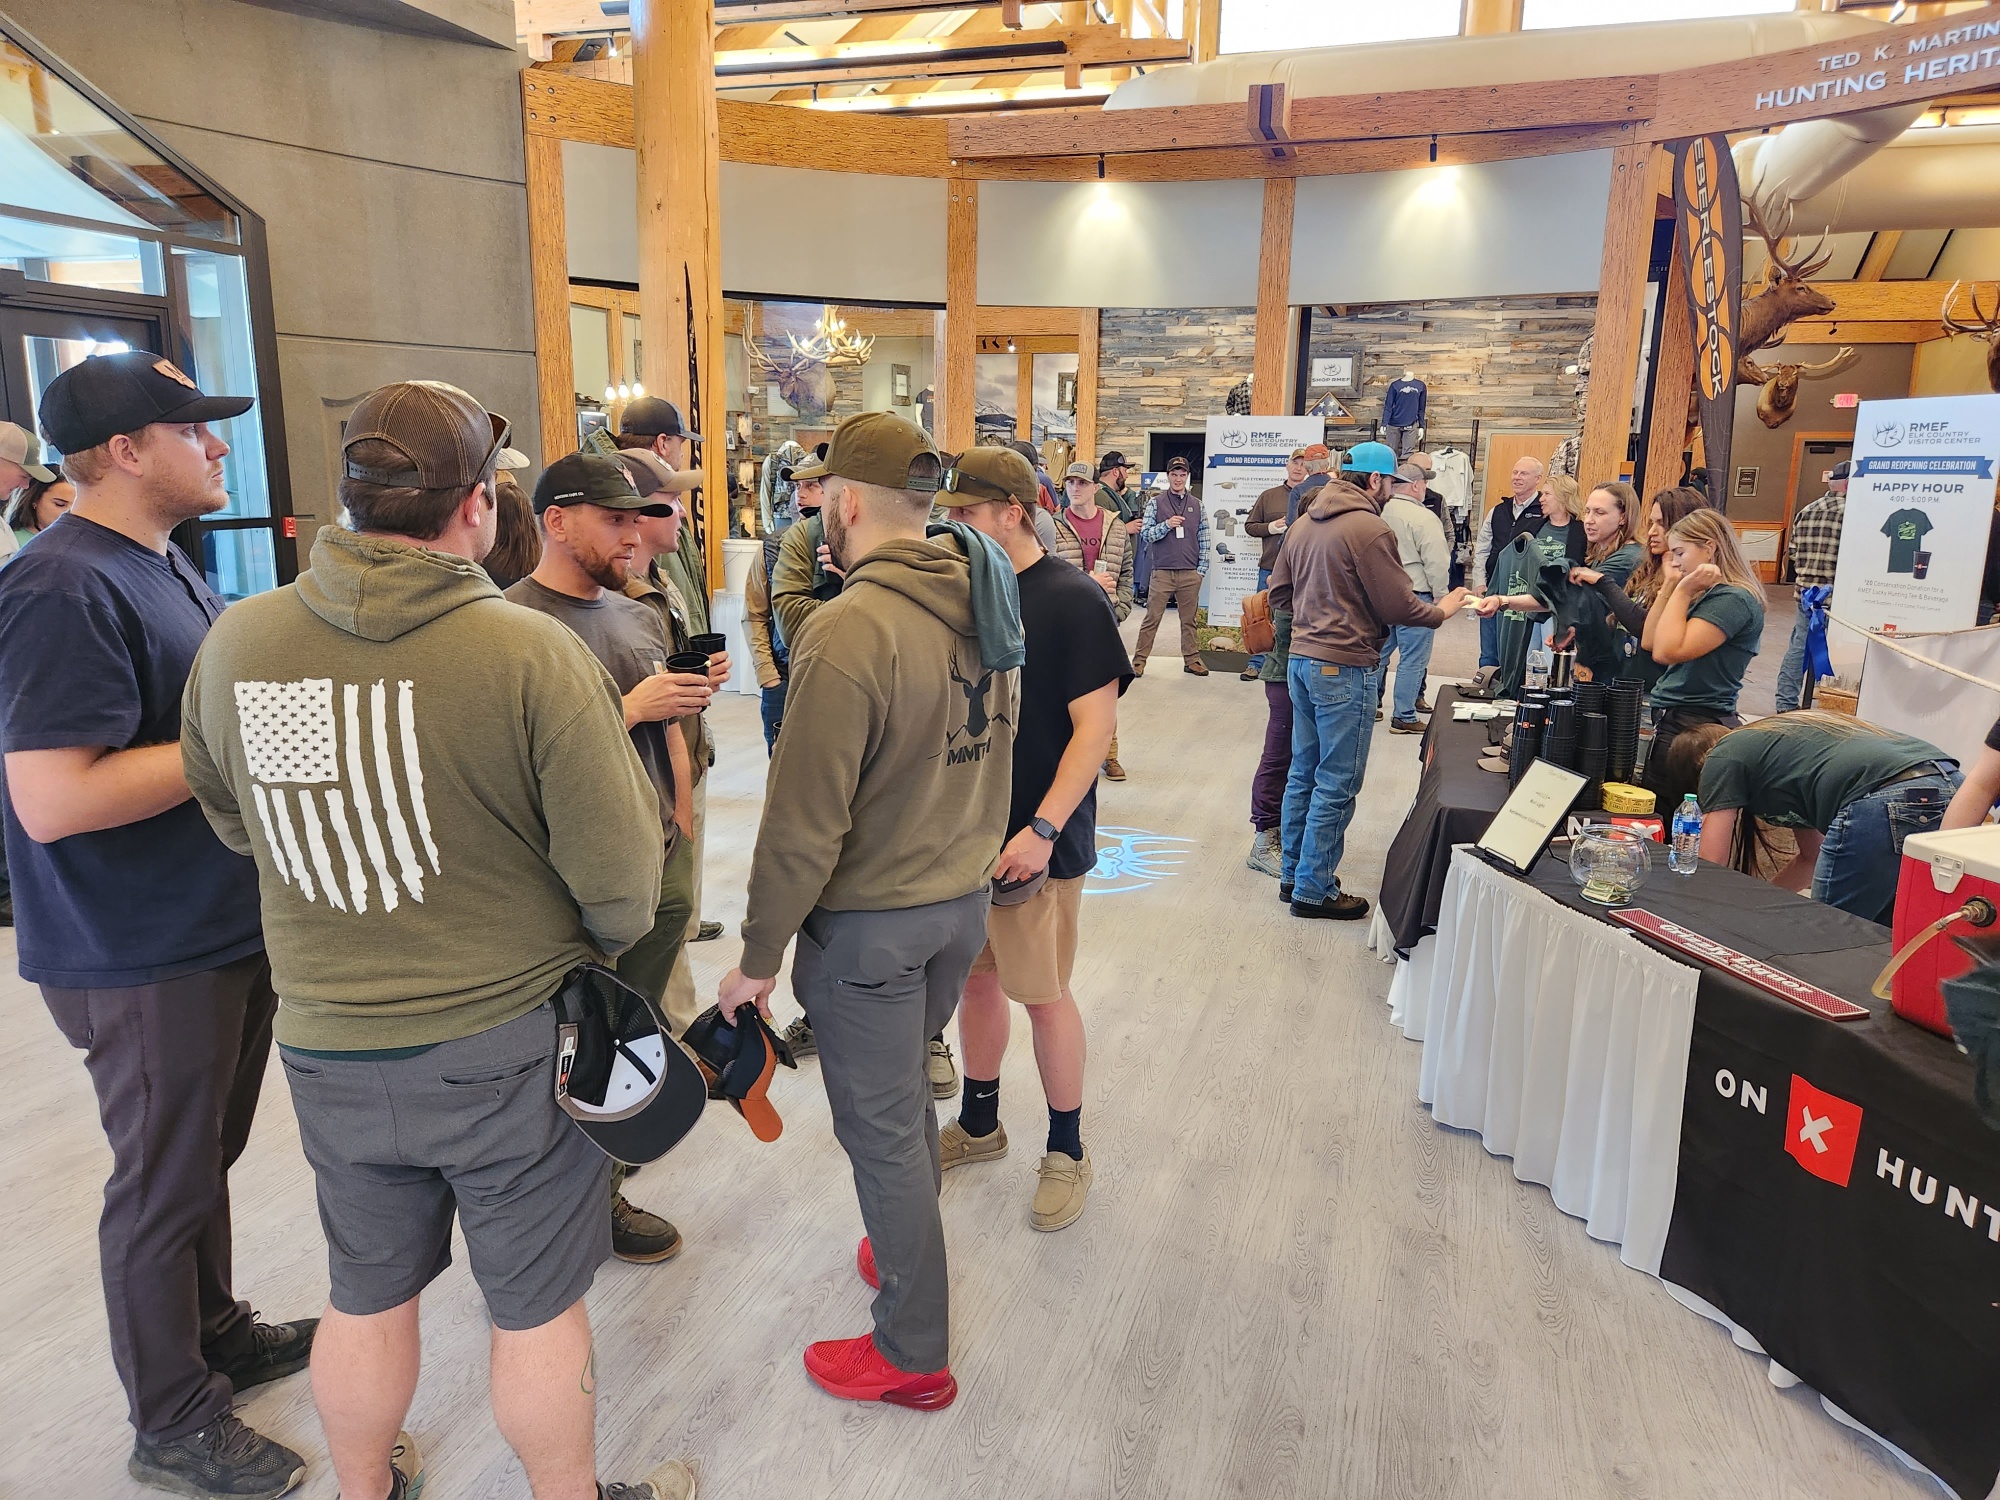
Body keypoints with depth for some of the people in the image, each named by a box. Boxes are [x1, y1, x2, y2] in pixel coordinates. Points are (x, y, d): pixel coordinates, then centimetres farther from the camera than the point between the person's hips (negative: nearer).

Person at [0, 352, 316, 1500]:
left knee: (209, 1151, 23)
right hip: (146, 961, -9)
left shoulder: (164, 564, 10)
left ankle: (217, 1332, 43)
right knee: (165, 1182, 8)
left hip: (229, 926, 9)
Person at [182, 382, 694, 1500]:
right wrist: (601, 942, 2)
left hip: (326, 1048, 5)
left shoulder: (234, 643, -7)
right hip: (511, 1043, -4)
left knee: (367, 1298, 25)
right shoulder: (533, 653, -22)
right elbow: (622, 879, -20)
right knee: (539, 1312, 16)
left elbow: (233, 824, 10)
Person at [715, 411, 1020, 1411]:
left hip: (869, 922, -7)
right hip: (965, 900, 8)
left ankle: (913, 1355, 25)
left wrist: (758, 958, -11)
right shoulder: (985, 606, 0)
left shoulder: (847, 632, -24)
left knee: (880, 1127, 9)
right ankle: (908, 1255, 46)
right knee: (903, 1094, 26)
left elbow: (804, 826, -21)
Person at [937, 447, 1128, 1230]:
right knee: (976, 977, 16)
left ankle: (1066, 1150, 24)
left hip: (1037, 840, -6)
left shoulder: (1071, 599, -12)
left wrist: (1043, 829, -22)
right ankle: (979, 1124, 35)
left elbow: (1096, 727, -16)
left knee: (1042, 993, 5)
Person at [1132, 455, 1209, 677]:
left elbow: (1204, 539, 10)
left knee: (1189, 619, 9)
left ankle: (1191, 659, 18)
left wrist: (1202, 569, 4)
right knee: (1152, 618, -1)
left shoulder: (1197, 504, 10)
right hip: (1162, 572, -2)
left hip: (1190, 573, 2)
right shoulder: (1155, 503, 4)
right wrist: (1166, 525, -17)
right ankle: (1139, 660, 4)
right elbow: (1145, 534, -2)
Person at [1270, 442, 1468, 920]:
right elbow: (1398, 607, -13)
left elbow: (1278, 594, 15)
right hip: (1345, 669, -9)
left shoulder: (1304, 523, 10)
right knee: (1336, 785, 0)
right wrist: (1443, 611, 5)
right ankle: (1314, 891, 7)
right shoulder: (1370, 529, -15)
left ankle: (1293, 874, 25)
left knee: (1304, 772, 16)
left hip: (1301, 659, 9)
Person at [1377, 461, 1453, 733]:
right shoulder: (1424, 518, -15)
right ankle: (1404, 717, 5)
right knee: (1413, 659, 1)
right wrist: (1441, 599, -5)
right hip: (1414, 595, -7)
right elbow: (1437, 564, -15)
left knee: (1379, 651, 18)